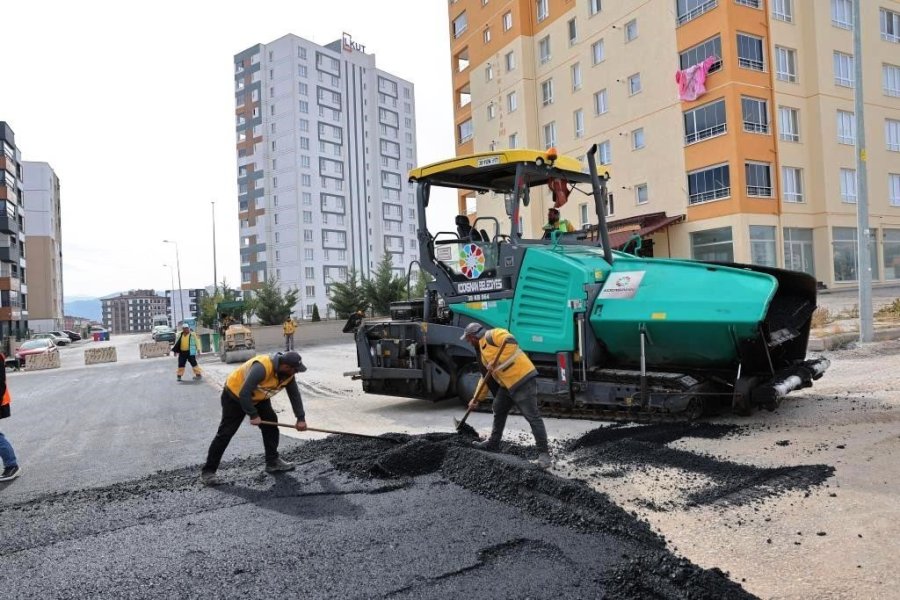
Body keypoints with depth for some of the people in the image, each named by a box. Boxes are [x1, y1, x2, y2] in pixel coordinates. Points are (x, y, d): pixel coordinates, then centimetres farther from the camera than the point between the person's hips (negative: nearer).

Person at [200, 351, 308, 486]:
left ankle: (273, 461, 13)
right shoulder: (262, 367, -39)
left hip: (258, 397, 8)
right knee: (226, 433, -7)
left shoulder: (288, 373, -14)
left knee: (270, 424, 2)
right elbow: (244, 394, -37)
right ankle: (208, 471, 0)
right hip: (235, 394, -7)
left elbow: (295, 395, -3)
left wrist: (301, 418, -6)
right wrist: (253, 415, -29)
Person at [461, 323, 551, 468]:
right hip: (507, 384, 11)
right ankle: (493, 444, 35)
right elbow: (486, 377, 28)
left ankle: (543, 452, -2)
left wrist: (498, 362, -23)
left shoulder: (491, 335, -7)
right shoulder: (483, 349, 22)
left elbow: (511, 342, -26)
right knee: (498, 411, 20)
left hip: (522, 379, -11)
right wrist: (476, 398, 29)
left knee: (532, 417, -7)